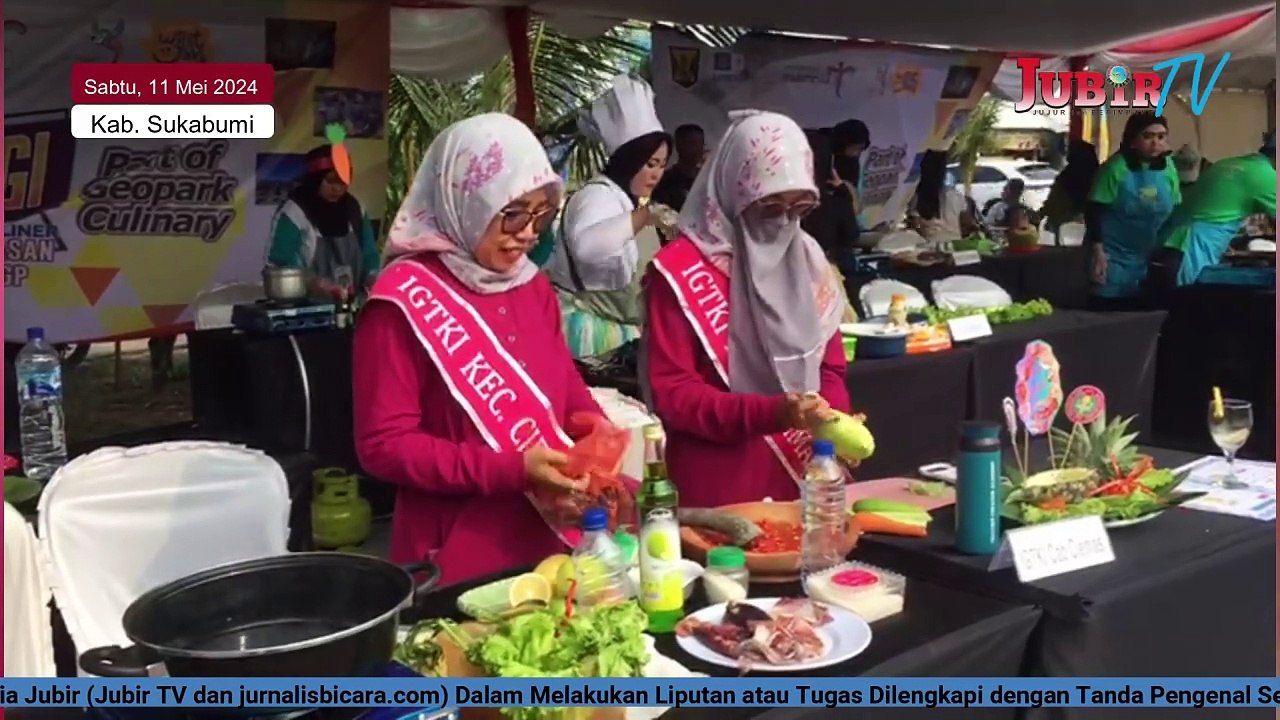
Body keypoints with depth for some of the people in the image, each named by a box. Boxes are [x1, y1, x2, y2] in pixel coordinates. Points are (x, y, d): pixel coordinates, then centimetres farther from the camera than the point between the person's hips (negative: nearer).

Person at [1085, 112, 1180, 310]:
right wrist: (1097, 251, -19)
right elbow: (1094, 211, -16)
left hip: (1149, 255, 6)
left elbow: (1174, 211, 9)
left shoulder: (1168, 168, 0)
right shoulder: (1116, 167, -16)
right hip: (1113, 254, -5)